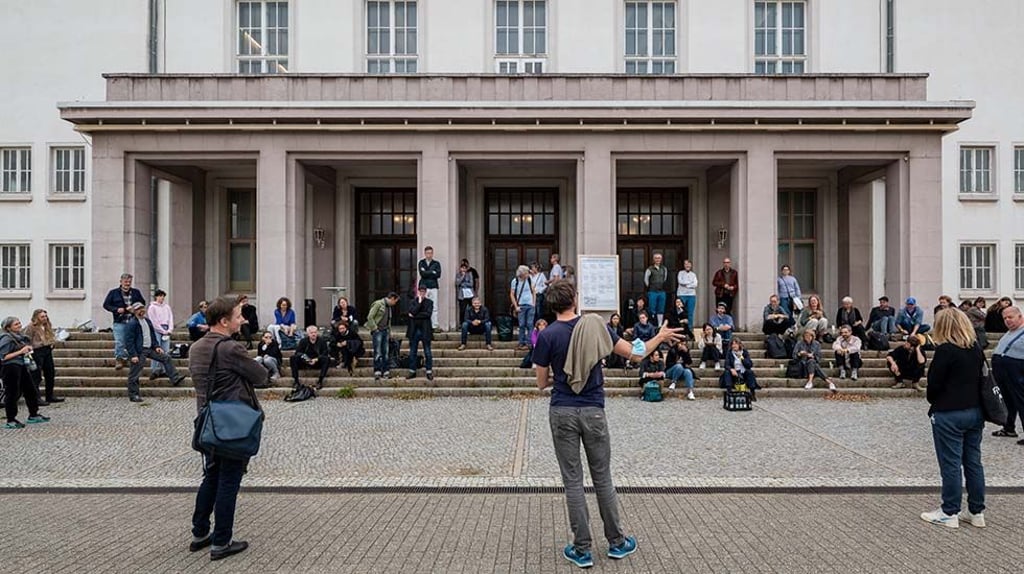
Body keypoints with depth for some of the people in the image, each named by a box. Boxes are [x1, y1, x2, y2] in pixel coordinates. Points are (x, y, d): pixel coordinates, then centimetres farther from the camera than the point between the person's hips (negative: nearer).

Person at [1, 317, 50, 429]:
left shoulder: (19, 336, 10)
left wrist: (27, 350, 6)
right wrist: (20, 352, -21)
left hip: (22, 366, 9)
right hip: (10, 368, -9)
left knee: (30, 390, 13)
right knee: (12, 394, -2)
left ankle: (33, 415, 25)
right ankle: (10, 421, 8)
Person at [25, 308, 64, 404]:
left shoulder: (47, 326, 14)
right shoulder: (31, 327, -10)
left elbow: (52, 337, 26)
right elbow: (27, 341, -13)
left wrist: (52, 342, 9)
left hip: (47, 351, 8)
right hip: (37, 352, -8)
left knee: (50, 374, 12)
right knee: (36, 376, -4)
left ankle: (50, 396, 22)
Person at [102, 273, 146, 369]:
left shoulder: (136, 292, 10)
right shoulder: (113, 292, 4)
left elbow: (143, 303, 16)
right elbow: (106, 304, 5)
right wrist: (116, 309, -12)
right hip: (119, 322, -2)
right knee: (119, 342, -7)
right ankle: (119, 359, 2)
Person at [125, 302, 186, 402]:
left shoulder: (147, 320, 11)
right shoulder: (133, 323, -14)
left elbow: (153, 335, 19)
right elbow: (129, 340, -17)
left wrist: (156, 346, 6)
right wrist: (133, 355, -21)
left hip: (149, 349, 8)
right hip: (139, 351, -8)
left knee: (166, 357, 4)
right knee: (135, 374, -1)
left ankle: (175, 378, 5)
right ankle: (133, 395, 8)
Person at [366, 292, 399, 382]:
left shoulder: (389, 307, 16)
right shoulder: (378, 304, -9)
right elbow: (370, 317, -13)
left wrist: (389, 333, 19)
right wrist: (374, 329, -14)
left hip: (385, 331, 8)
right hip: (377, 331, -8)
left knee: (385, 352, 7)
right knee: (378, 353, -8)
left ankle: (385, 372, 11)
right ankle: (377, 372, -6)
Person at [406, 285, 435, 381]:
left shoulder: (429, 302, 3)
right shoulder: (413, 301, 8)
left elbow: (428, 314, -11)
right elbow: (412, 312, -9)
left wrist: (415, 316, -10)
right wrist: (419, 302, -11)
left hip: (425, 330, -2)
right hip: (414, 330, 2)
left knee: (427, 352, 1)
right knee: (412, 352, 7)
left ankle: (429, 372, 6)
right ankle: (412, 371, 15)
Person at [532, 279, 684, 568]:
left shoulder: (547, 336, -8)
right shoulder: (594, 326, -3)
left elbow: (542, 383, -2)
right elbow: (635, 354, 3)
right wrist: (661, 337, 18)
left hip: (562, 414, -1)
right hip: (593, 412, 2)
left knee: (573, 481, 7)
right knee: (602, 479, 14)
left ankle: (582, 550, 14)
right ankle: (617, 542, 27)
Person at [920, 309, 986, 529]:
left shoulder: (945, 350, -17)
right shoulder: (976, 349, 6)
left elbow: (934, 383, -14)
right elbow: (980, 377, 13)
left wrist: (934, 402, 5)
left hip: (949, 414, -7)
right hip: (975, 412, 7)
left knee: (951, 464, 1)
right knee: (973, 462, 13)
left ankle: (949, 513, 10)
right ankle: (977, 512, 22)